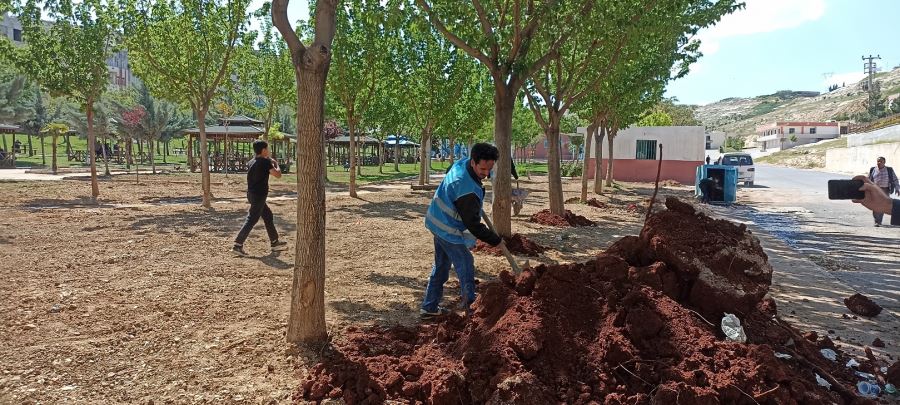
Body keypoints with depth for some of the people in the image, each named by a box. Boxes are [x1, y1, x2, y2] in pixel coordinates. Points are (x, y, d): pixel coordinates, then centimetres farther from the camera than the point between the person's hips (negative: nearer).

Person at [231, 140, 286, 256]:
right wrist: (276, 164, 3)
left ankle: (274, 241, 29)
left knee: (268, 215, 20)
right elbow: (278, 175, -15)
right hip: (259, 195, -9)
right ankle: (238, 245, -11)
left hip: (252, 194, 9)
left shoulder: (251, 162, 10)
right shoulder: (265, 162, -14)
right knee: (251, 220, -8)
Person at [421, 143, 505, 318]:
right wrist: (495, 240, -16)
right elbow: (473, 225, -26)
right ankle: (471, 307, 9)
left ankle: (429, 307, 27)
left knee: (441, 265, 18)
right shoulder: (468, 190, -33)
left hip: (438, 223, 10)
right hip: (449, 230, -10)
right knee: (465, 266, 0)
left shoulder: (462, 163, -5)